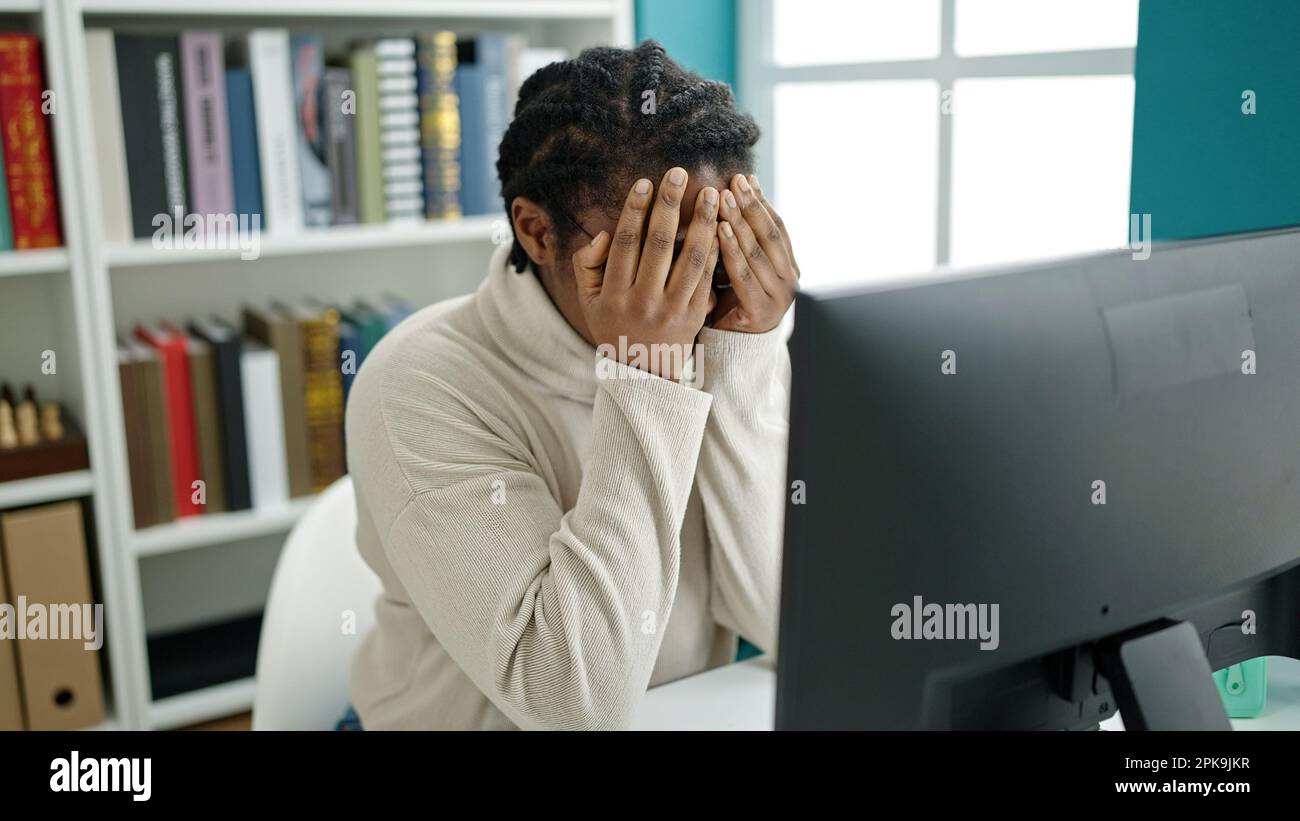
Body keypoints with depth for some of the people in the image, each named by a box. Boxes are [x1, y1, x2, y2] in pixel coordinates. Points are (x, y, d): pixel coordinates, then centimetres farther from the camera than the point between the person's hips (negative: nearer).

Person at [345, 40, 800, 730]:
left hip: (697, 713, 3)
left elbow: (786, 621, -13)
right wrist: (646, 384, -27)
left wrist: (745, 364, -20)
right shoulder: (421, 386, -18)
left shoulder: (724, 337, -6)